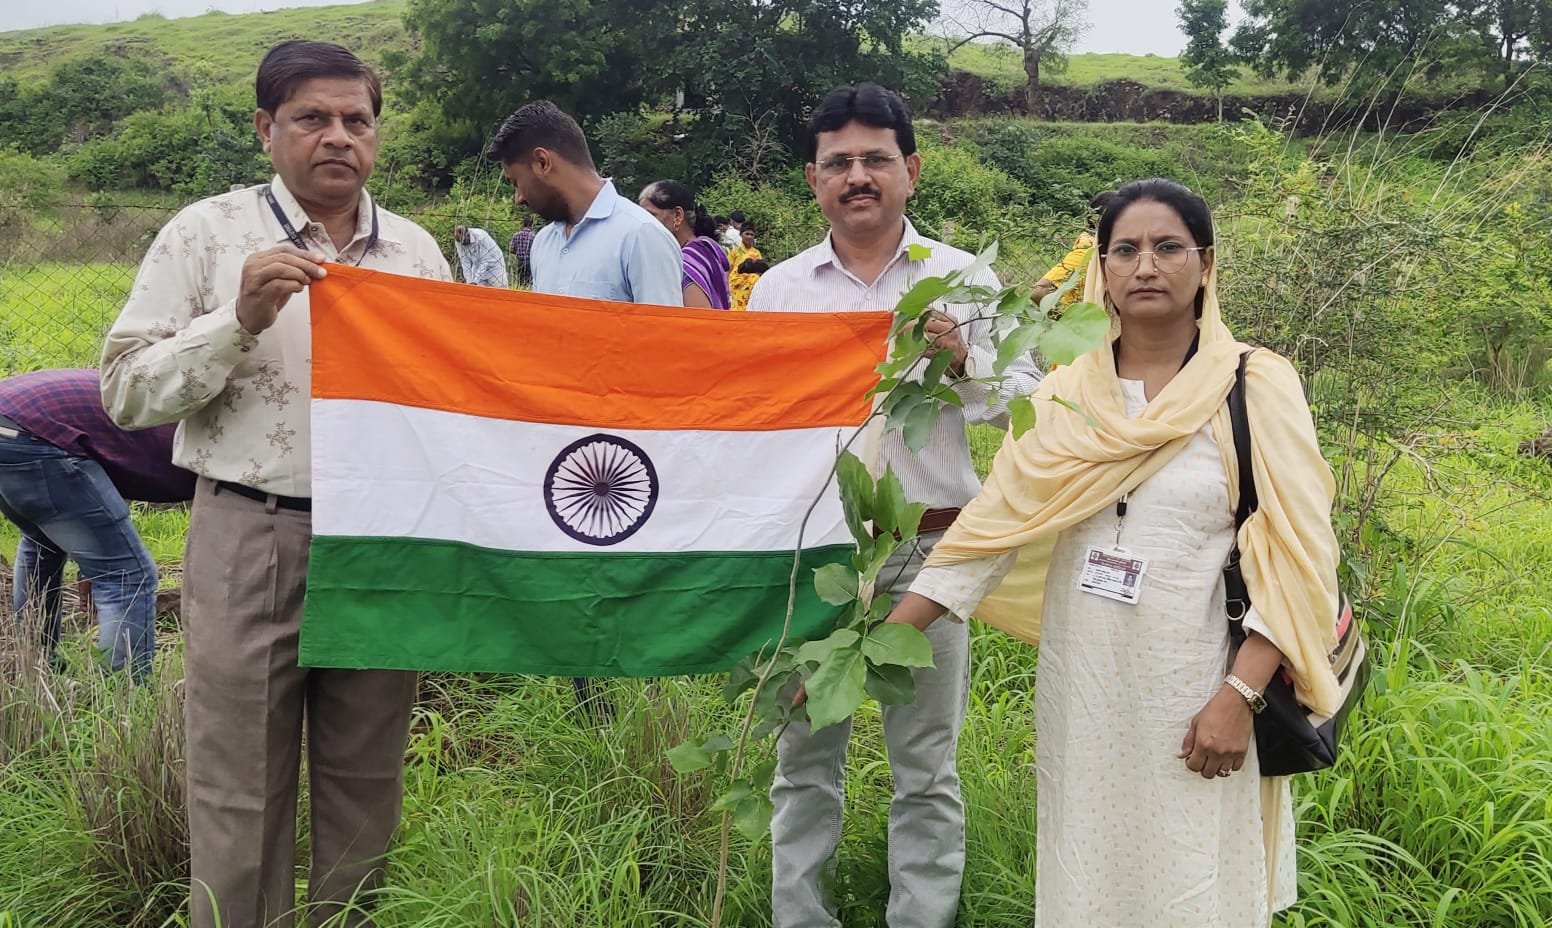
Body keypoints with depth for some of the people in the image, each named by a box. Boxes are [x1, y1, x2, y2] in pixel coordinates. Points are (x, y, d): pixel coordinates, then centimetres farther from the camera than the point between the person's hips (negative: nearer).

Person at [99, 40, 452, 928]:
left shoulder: (417, 249, 11)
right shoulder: (207, 234, 0)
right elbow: (128, 390, -3)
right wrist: (239, 322, -15)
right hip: (252, 542, -3)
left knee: (366, 786, 12)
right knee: (241, 794, 3)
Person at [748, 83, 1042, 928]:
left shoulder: (965, 280, 3)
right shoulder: (778, 289, 7)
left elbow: (1024, 393, 2)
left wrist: (962, 362, -15)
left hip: (929, 548, -1)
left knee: (925, 762, 8)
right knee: (806, 749, 11)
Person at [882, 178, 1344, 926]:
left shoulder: (1256, 387, -7)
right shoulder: (1065, 395, 3)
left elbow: (1294, 558, -10)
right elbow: (990, 527, 0)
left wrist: (1239, 695, -18)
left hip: (1198, 693, -3)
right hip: (1083, 691, 3)